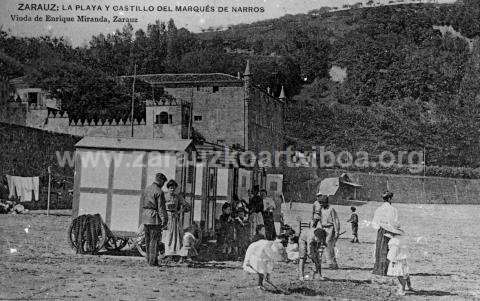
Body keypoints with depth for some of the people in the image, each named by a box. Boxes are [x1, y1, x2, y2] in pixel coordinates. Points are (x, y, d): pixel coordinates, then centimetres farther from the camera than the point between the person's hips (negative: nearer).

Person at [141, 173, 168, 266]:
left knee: (148, 240, 13)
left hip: (145, 216, 8)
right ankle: (153, 261, -4)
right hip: (154, 217, -8)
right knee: (155, 240, -4)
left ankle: (149, 259, 18)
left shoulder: (146, 189, 12)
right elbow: (161, 207, -15)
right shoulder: (159, 192, -12)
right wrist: (164, 219, -13)